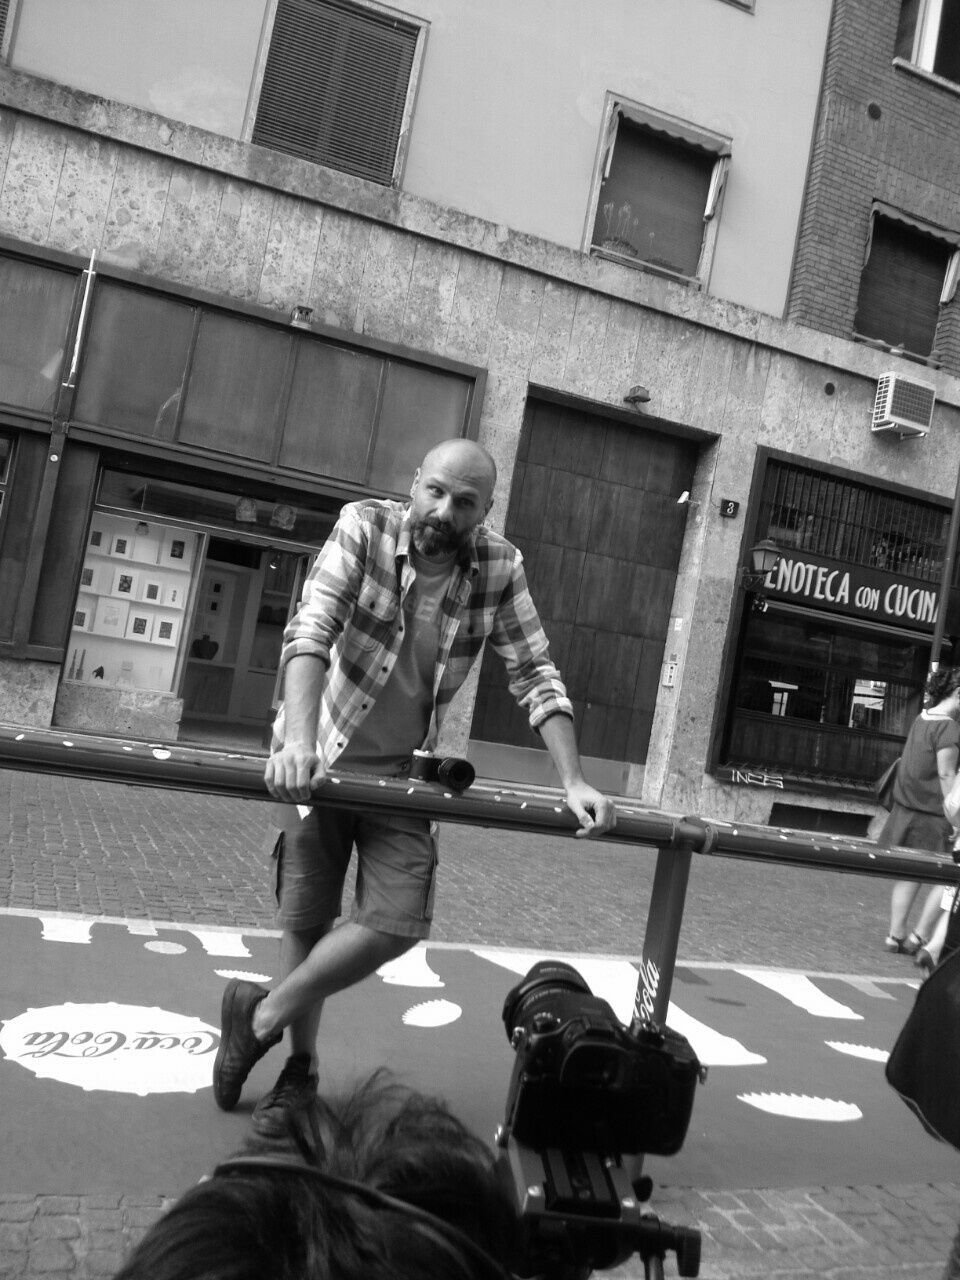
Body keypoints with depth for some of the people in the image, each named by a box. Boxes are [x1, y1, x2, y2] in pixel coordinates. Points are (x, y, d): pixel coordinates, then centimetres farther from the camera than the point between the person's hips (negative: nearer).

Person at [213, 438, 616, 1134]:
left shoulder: (500, 567, -10)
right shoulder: (364, 527, -17)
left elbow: (536, 676, -9)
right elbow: (310, 630, -28)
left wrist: (574, 782, -19)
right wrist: (298, 740, -43)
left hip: (406, 768, 2)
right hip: (322, 755, -2)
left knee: (398, 922, -7)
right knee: (306, 920, 6)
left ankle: (266, 1013, 17)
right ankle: (302, 1066, 30)